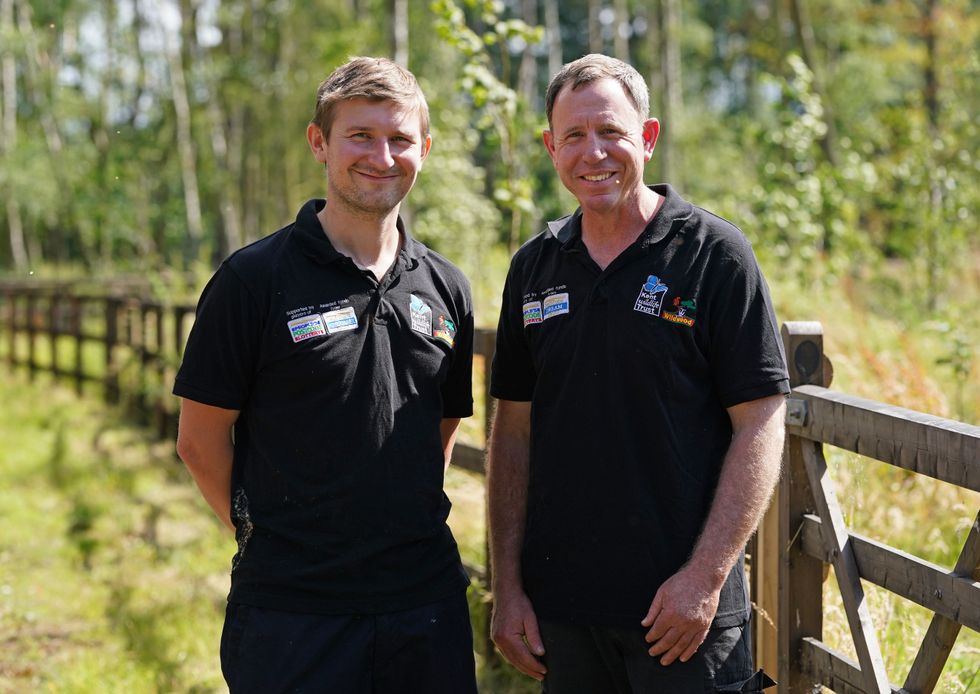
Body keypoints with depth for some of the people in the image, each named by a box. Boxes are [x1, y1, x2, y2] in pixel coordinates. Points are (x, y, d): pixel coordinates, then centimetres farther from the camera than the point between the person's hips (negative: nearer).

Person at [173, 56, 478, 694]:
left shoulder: (446, 288, 7)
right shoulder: (254, 279, -7)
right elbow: (201, 439, -3)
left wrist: (413, 524, 12)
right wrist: (266, 533, 0)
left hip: (427, 600, 4)